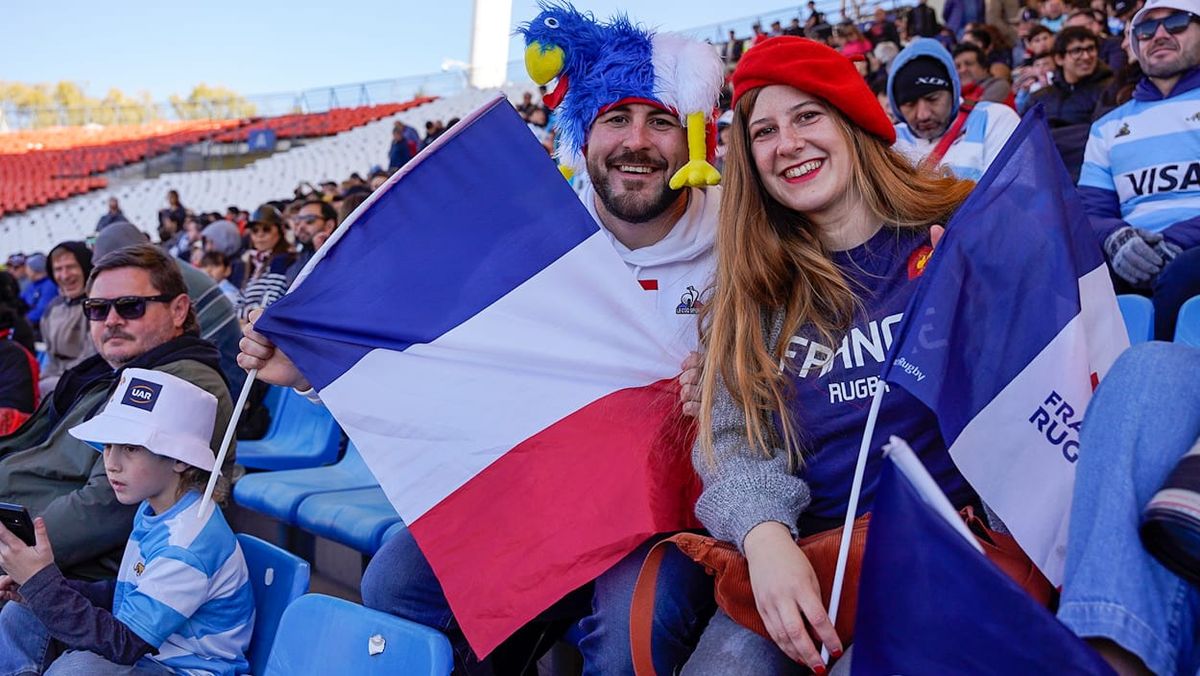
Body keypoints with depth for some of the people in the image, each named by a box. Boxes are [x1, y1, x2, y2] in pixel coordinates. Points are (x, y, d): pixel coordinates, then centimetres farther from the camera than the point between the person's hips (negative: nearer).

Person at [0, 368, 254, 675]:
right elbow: (126, 594, 16)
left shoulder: (186, 546, -27)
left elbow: (123, 646, -26)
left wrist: (43, 581, -27)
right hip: (141, 649, 10)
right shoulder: (152, 510, 4)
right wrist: (40, 588, 1)